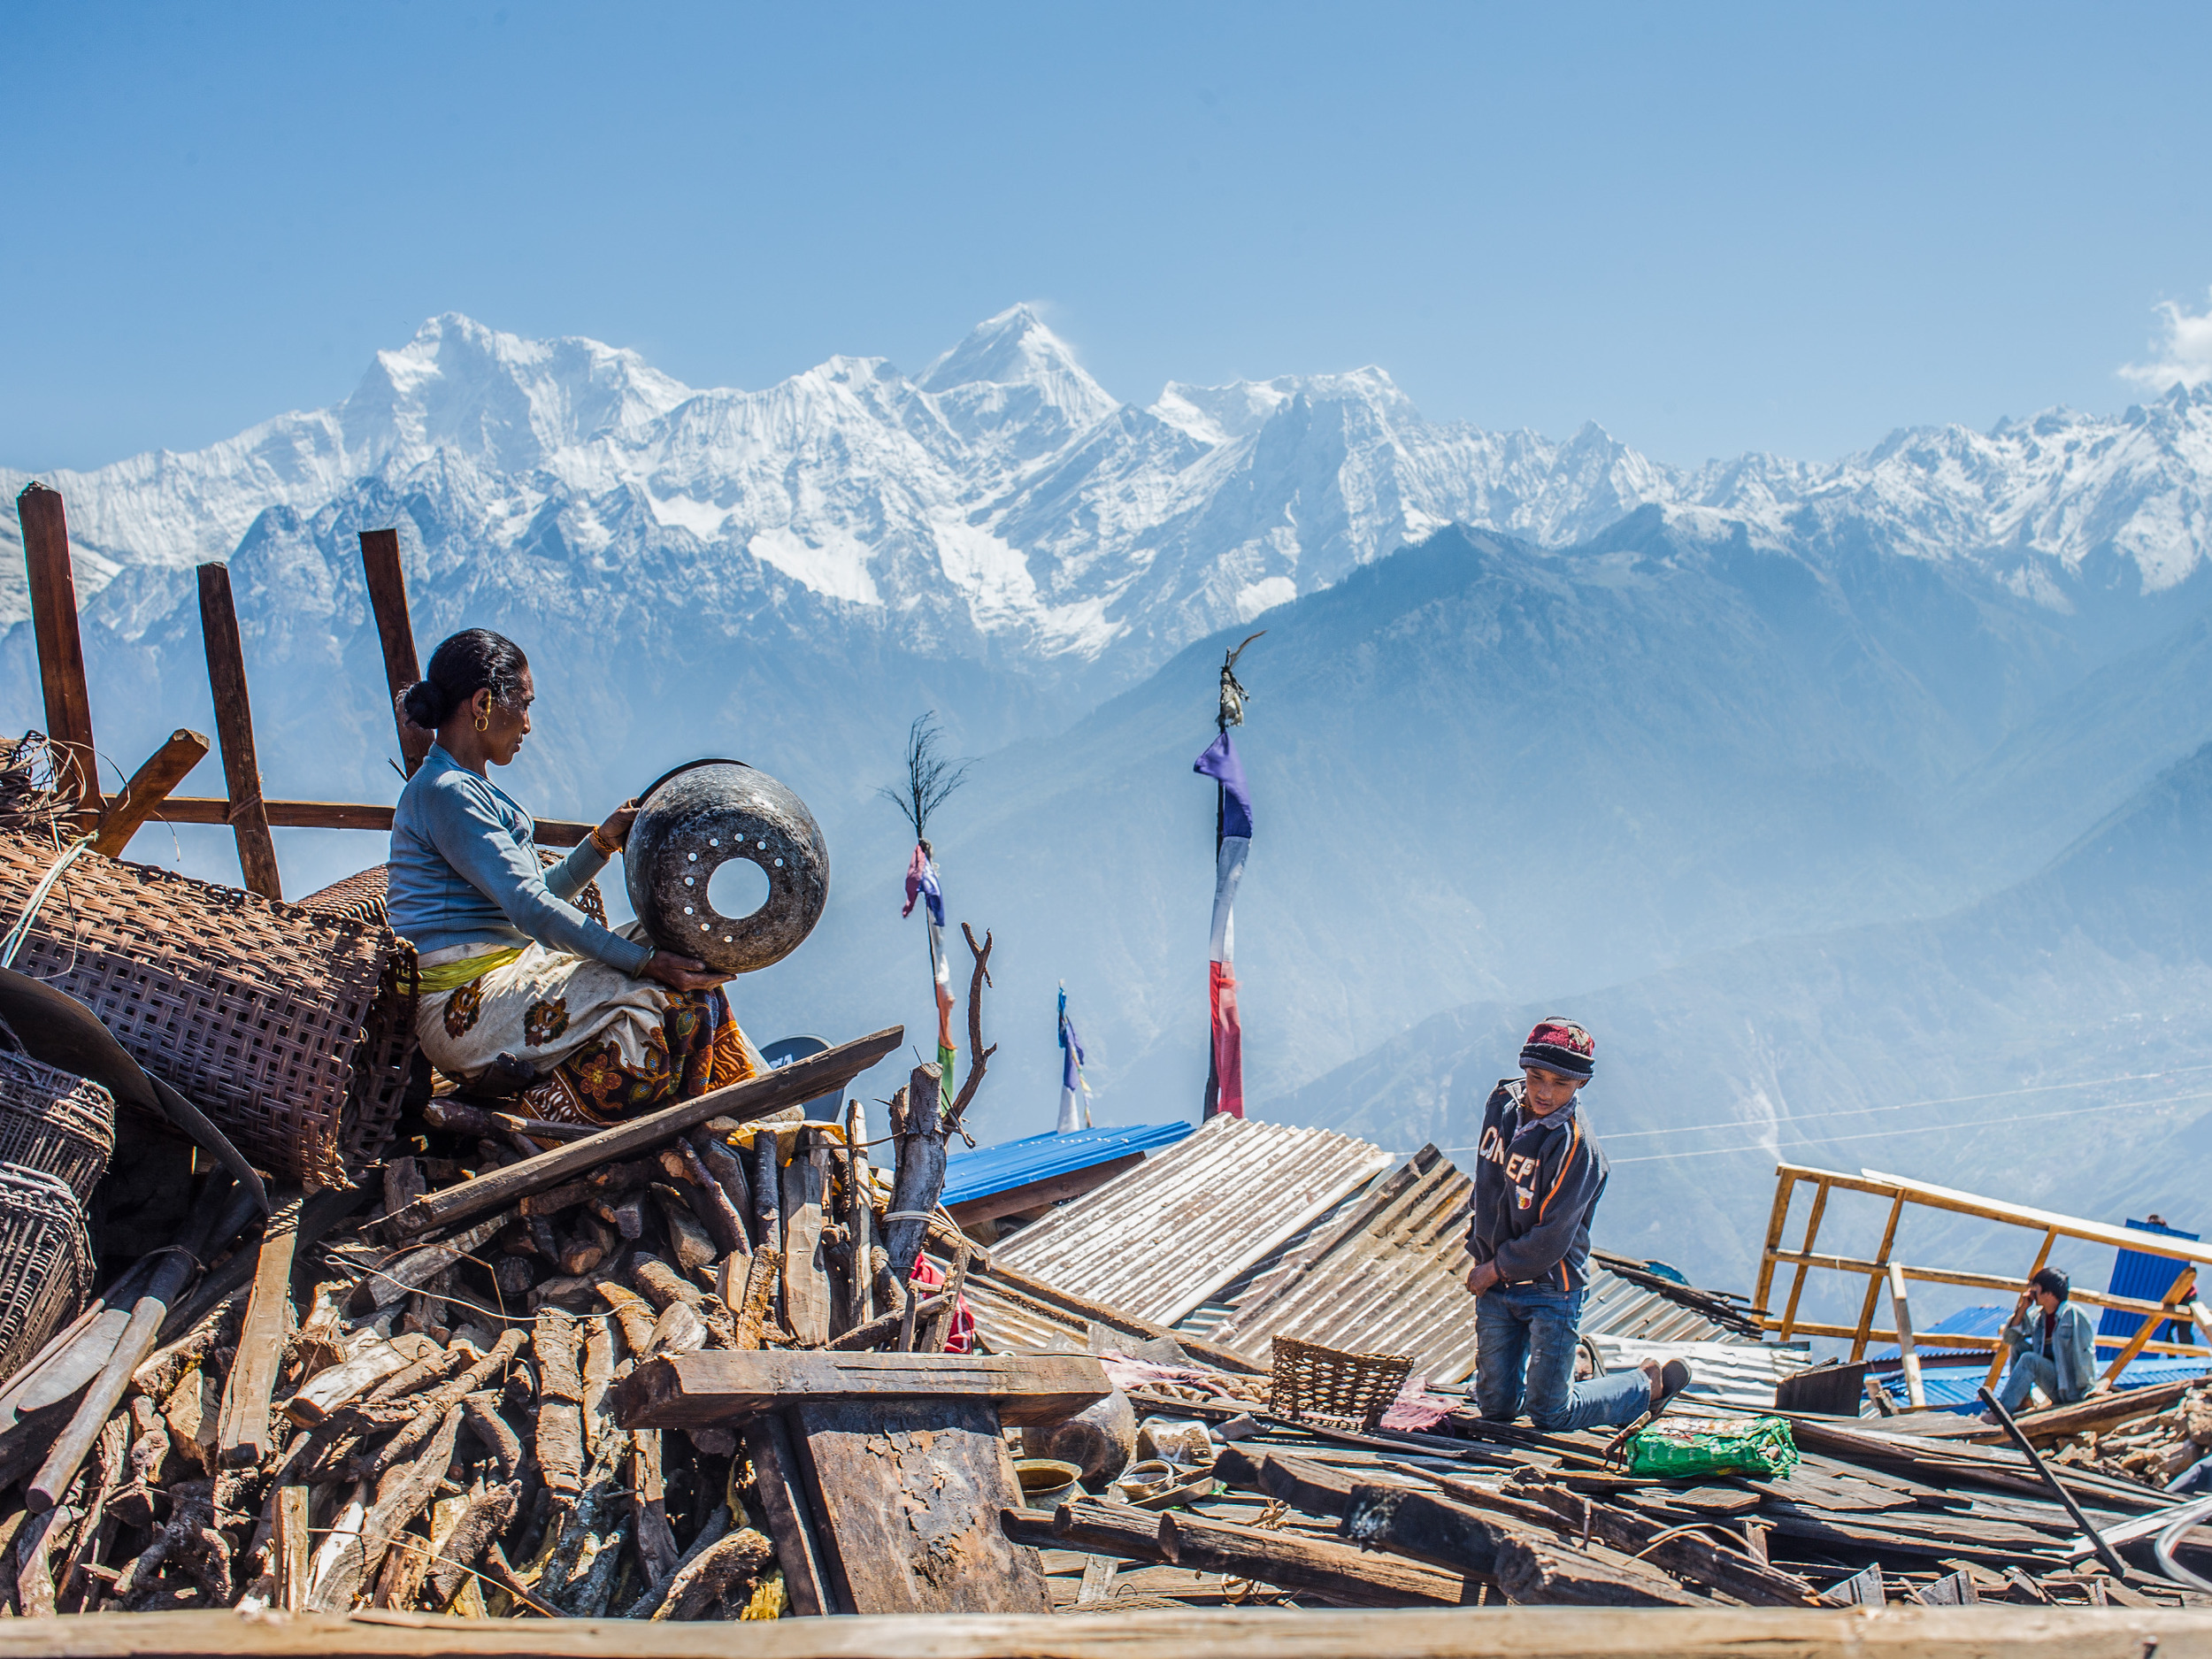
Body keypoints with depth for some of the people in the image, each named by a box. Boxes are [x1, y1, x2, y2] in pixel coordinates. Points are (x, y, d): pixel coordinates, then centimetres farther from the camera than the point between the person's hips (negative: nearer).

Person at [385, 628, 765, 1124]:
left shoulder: (470, 788, 19)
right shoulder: (444, 792, -14)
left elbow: (538, 893, 18)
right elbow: (530, 907, -20)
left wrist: (604, 841, 8)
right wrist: (644, 962, -21)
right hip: (467, 1005, -10)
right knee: (675, 1002, -18)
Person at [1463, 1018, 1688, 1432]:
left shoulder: (1576, 1146, -24)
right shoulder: (1502, 1102, -4)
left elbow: (1549, 1242, -21)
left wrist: (1493, 1270, -11)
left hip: (1550, 1291, -6)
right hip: (1494, 1281, 6)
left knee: (1550, 1417, 3)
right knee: (1496, 1408, 13)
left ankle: (1650, 1384, 26)